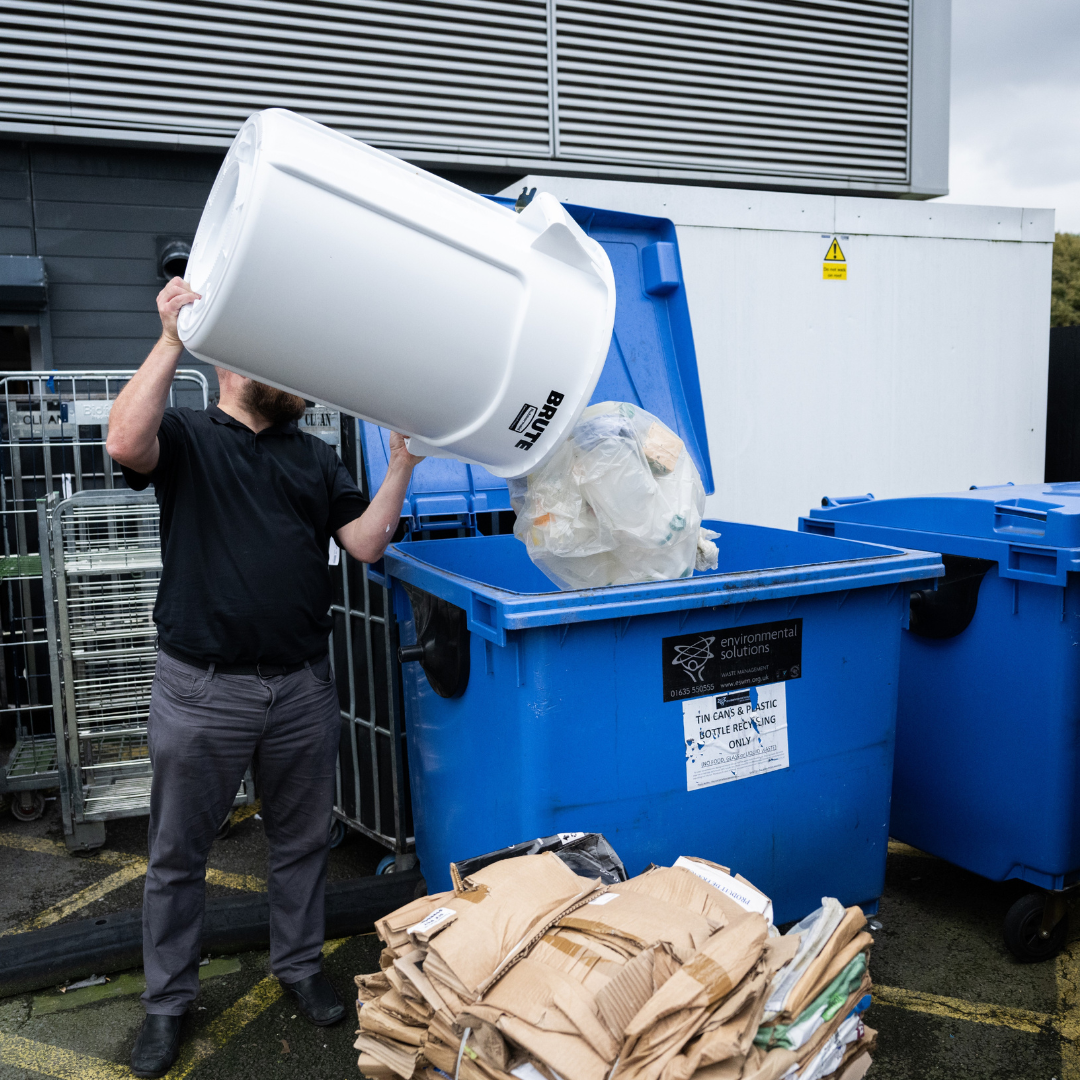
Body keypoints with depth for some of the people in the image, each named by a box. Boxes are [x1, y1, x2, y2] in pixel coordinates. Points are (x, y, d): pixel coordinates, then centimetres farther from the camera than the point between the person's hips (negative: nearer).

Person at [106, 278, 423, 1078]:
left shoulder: (316, 458, 11)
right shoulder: (187, 437, -1)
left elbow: (365, 543, 1)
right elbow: (126, 442, -24)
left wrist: (401, 465, -9)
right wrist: (171, 341, -26)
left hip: (303, 687, 4)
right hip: (202, 688, -3)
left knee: (302, 839, 16)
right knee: (179, 852, 11)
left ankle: (300, 966, 37)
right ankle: (168, 1000, 30)